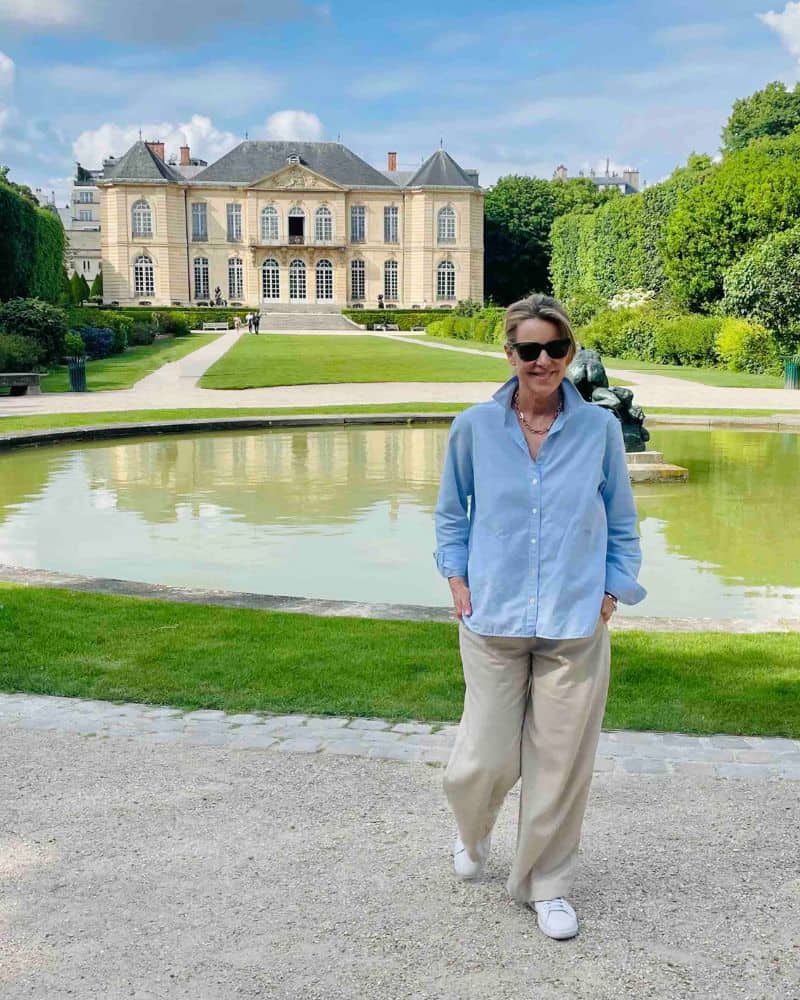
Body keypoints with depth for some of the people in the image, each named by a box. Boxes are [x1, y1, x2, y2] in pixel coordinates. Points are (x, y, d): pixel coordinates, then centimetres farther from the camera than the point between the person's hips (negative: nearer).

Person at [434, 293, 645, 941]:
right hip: (493, 621, 0)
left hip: (576, 626, 0)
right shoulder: (475, 427, 0)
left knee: (560, 764, 7)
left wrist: (610, 594, 0)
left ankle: (546, 885, 29)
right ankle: (473, 835, 39)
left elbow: (622, 524, 9)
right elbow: (452, 513, 12)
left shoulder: (599, 428, -1)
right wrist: (457, 580, 2)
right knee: (485, 759, 3)